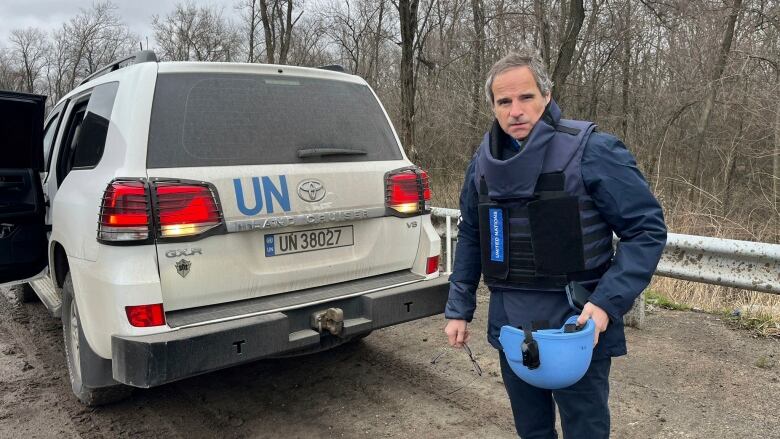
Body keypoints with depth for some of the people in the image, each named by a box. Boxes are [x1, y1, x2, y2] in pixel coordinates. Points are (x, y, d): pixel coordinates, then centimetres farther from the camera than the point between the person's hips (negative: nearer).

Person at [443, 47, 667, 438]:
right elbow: (469, 236, 11)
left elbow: (647, 229, -12)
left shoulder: (590, 150, -14)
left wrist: (608, 302, -22)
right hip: (510, 328, 5)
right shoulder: (483, 161, 3)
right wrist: (459, 309, 9)